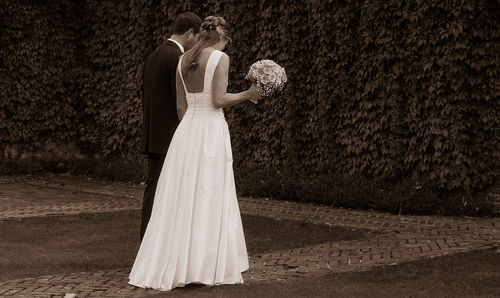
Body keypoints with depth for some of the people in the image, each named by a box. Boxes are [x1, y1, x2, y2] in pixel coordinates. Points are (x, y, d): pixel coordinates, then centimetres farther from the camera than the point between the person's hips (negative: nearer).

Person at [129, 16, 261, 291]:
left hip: (186, 129, 6)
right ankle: (203, 266, 3)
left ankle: (171, 264, 11)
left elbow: (181, 105, 13)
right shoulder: (220, 58, -8)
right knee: (209, 198, 0)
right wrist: (247, 95, -1)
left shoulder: (183, 60, 11)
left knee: (181, 198, 9)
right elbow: (218, 100, -14)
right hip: (211, 128, -6)